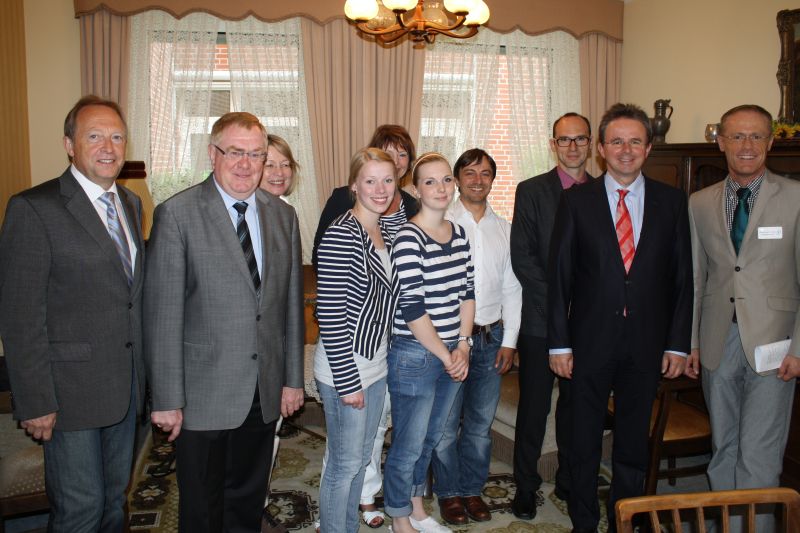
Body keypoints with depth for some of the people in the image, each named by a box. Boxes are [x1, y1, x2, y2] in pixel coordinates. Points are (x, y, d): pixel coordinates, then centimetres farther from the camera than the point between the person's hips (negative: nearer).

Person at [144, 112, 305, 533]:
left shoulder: (283, 215, 5)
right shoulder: (176, 214, -10)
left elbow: (292, 302, 8)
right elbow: (162, 313, -11)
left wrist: (293, 379, 7)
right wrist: (167, 399, -12)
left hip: (266, 389, 4)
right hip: (203, 393, -4)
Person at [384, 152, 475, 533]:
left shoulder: (458, 233, 5)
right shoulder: (408, 238, -17)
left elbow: (467, 291, 9)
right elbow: (412, 309, -20)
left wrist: (463, 345, 0)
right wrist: (445, 355, -12)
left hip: (453, 355, 7)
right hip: (414, 356, -7)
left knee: (430, 439, 22)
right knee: (408, 447, 9)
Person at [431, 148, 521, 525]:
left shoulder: (503, 229, 9)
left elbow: (511, 288, 10)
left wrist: (509, 340, 4)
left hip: (491, 337, 4)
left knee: (481, 423, 14)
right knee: (446, 423, 6)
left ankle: (472, 489, 32)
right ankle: (448, 492, 26)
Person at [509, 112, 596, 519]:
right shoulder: (531, 191, 0)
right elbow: (522, 257, -7)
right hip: (541, 321, -2)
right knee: (534, 408, 7)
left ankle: (569, 481, 31)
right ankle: (525, 486, 23)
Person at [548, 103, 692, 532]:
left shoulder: (671, 201, 3)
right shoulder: (576, 200, -2)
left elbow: (682, 277, 4)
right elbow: (559, 275, -3)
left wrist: (677, 343, 0)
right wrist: (559, 343, -6)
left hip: (646, 344, 2)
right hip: (590, 340, -1)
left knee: (634, 442, 14)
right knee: (583, 442, 11)